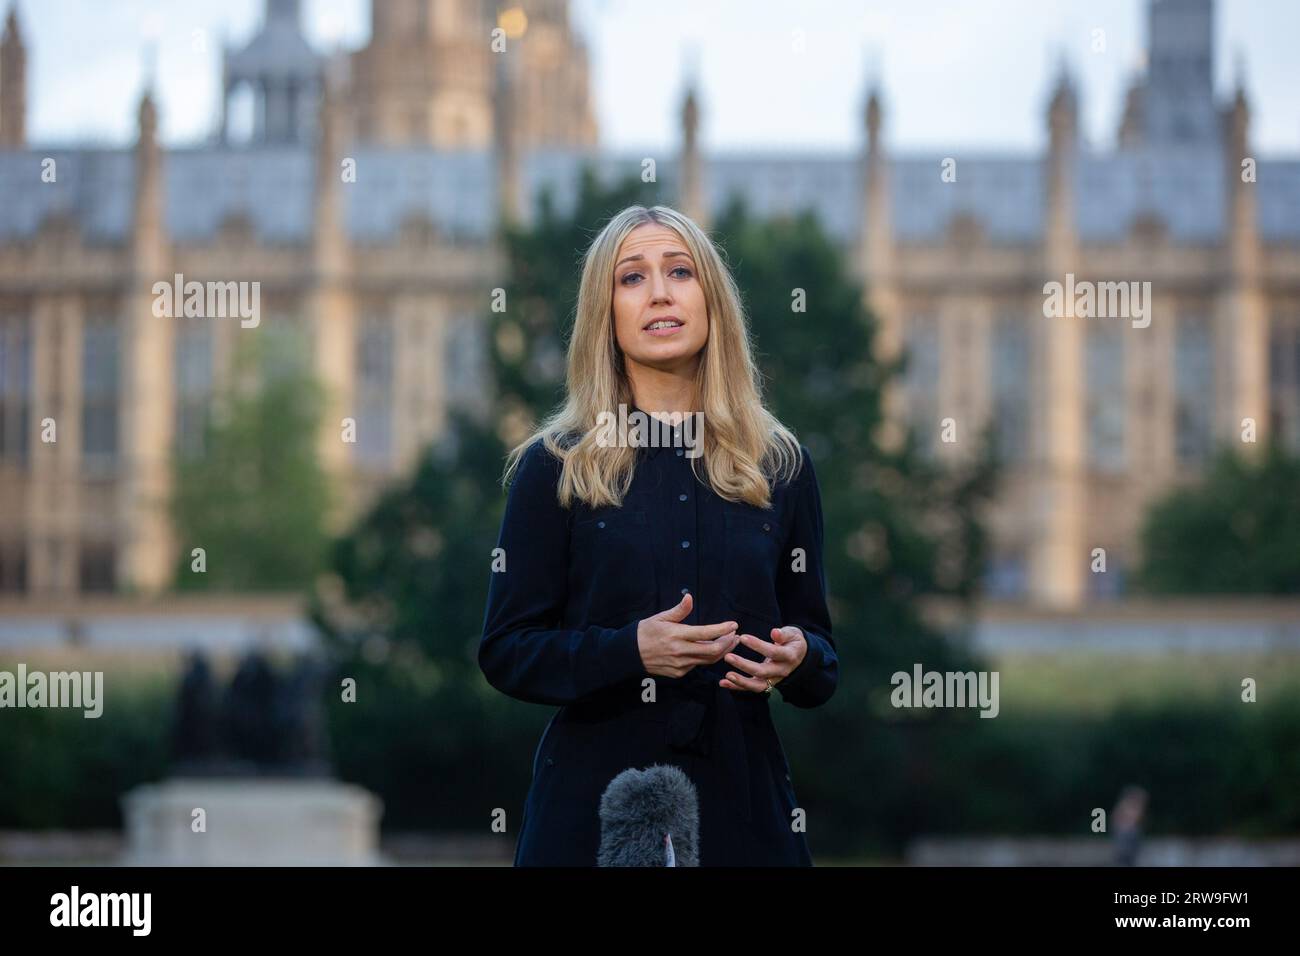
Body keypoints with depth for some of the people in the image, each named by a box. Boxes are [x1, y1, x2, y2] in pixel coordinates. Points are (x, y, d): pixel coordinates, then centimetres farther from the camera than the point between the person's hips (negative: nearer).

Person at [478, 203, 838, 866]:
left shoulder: (779, 464, 6)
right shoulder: (552, 467, 0)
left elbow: (822, 669, 10)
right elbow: (506, 653, -3)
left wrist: (797, 658, -13)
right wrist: (631, 650, -19)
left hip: (742, 798, 2)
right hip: (593, 808, -2)